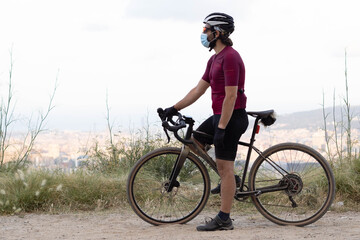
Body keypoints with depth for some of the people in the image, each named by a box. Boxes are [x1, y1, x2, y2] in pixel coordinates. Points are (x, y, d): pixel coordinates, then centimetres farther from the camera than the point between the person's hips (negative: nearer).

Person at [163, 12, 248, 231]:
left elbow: (231, 96, -23)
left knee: (225, 168, -7)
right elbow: (199, 90, 17)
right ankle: (230, 184, 24)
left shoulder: (230, 57, -18)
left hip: (231, 117, -11)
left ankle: (224, 220, -2)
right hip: (219, 115, 11)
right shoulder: (215, 59, 14)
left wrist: (221, 128, -24)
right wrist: (174, 109, 14)